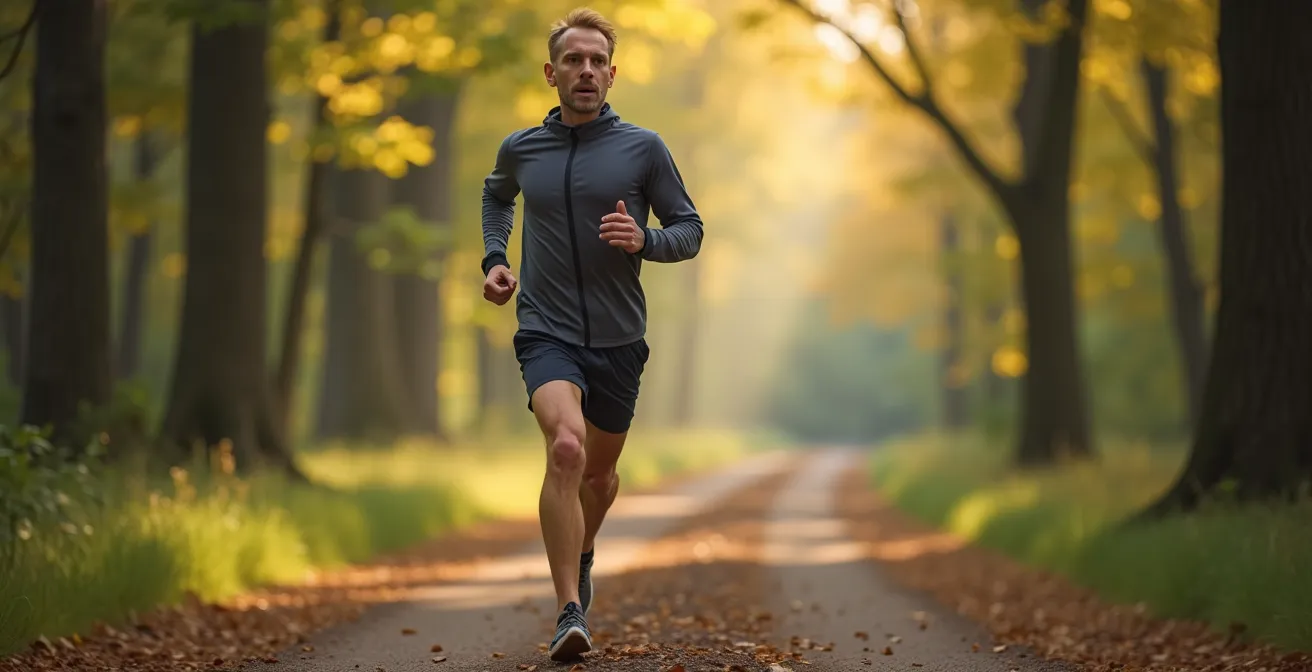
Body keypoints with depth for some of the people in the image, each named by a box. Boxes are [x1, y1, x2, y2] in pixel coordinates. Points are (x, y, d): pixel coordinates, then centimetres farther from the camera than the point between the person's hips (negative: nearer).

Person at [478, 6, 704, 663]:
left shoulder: (643, 148, -1)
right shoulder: (520, 149, 4)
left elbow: (689, 230, 5)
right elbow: (496, 194, 28)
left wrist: (644, 241, -16)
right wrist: (494, 258, 12)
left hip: (619, 338, 2)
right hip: (546, 331, -1)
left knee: (599, 471, 17)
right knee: (566, 446, -27)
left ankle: (581, 555, 52)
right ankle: (570, 614, -29)